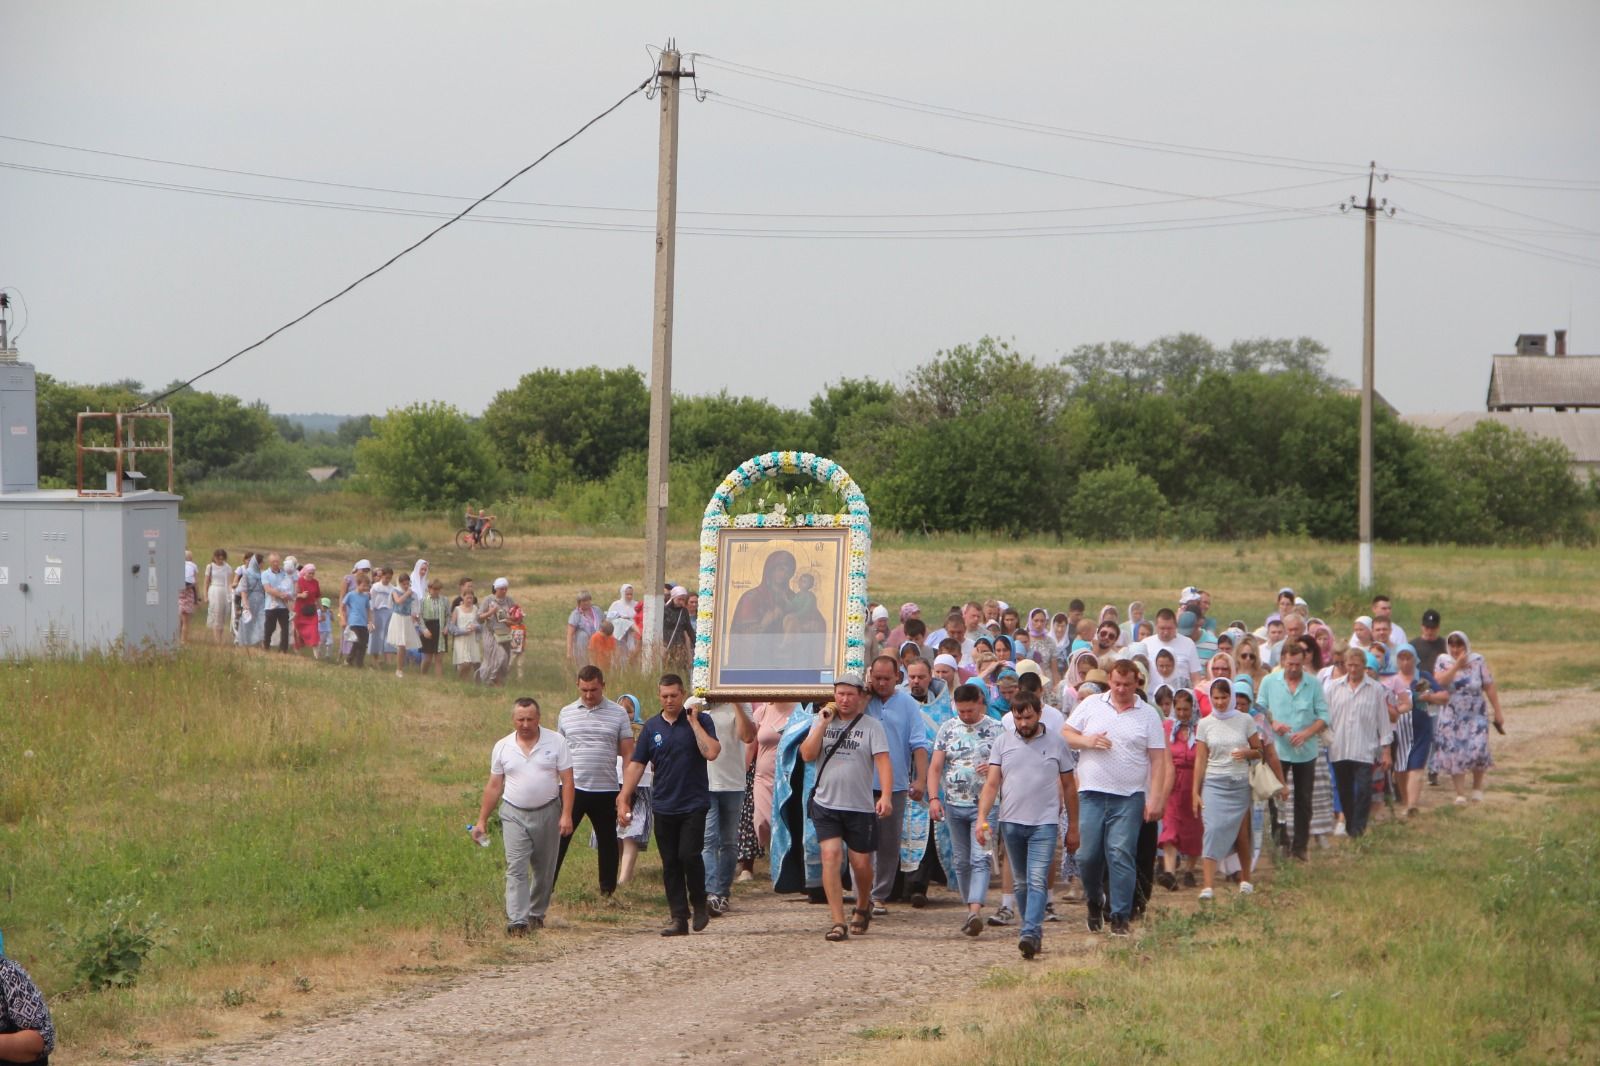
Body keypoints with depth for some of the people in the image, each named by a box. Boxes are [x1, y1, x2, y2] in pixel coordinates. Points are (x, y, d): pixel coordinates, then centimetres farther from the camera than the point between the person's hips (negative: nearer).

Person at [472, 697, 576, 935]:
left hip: (548, 813, 0)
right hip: (514, 815, 0)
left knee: (545, 870, 10)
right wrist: (482, 821, 7)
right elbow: (493, 787, 8)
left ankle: (537, 913, 26)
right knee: (516, 869, -10)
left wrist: (566, 815, -12)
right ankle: (517, 920, -16)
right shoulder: (502, 747, 3)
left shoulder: (556, 742, -3)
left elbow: (567, 781, -4)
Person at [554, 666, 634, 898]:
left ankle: (608, 892, 20)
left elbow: (628, 754, 2)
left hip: (605, 791, 0)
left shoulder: (618, 714, 1)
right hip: (572, 789, 0)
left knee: (607, 842, 9)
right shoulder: (567, 713, 6)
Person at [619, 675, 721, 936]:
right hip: (663, 807, 4)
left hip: (694, 804, -4)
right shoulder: (652, 727, 8)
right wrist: (623, 800, 2)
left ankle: (699, 905, 6)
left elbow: (711, 752, -16)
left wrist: (694, 722, -14)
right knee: (670, 864, 4)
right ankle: (679, 918, 8)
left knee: (689, 855, -15)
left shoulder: (700, 721, -1)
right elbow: (636, 765, 8)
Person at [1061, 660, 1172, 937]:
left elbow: (1158, 760, 4)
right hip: (1092, 793, 1)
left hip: (1129, 798, -1)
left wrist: (1155, 799, -4)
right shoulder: (1090, 705, 9)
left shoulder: (1148, 715, 6)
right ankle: (1094, 900, 25)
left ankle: (1120, 917, -3)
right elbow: (1065, 735, 12)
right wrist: (1087, 741, -9)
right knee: (1087, 855, 0)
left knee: (1121, 855, -7)